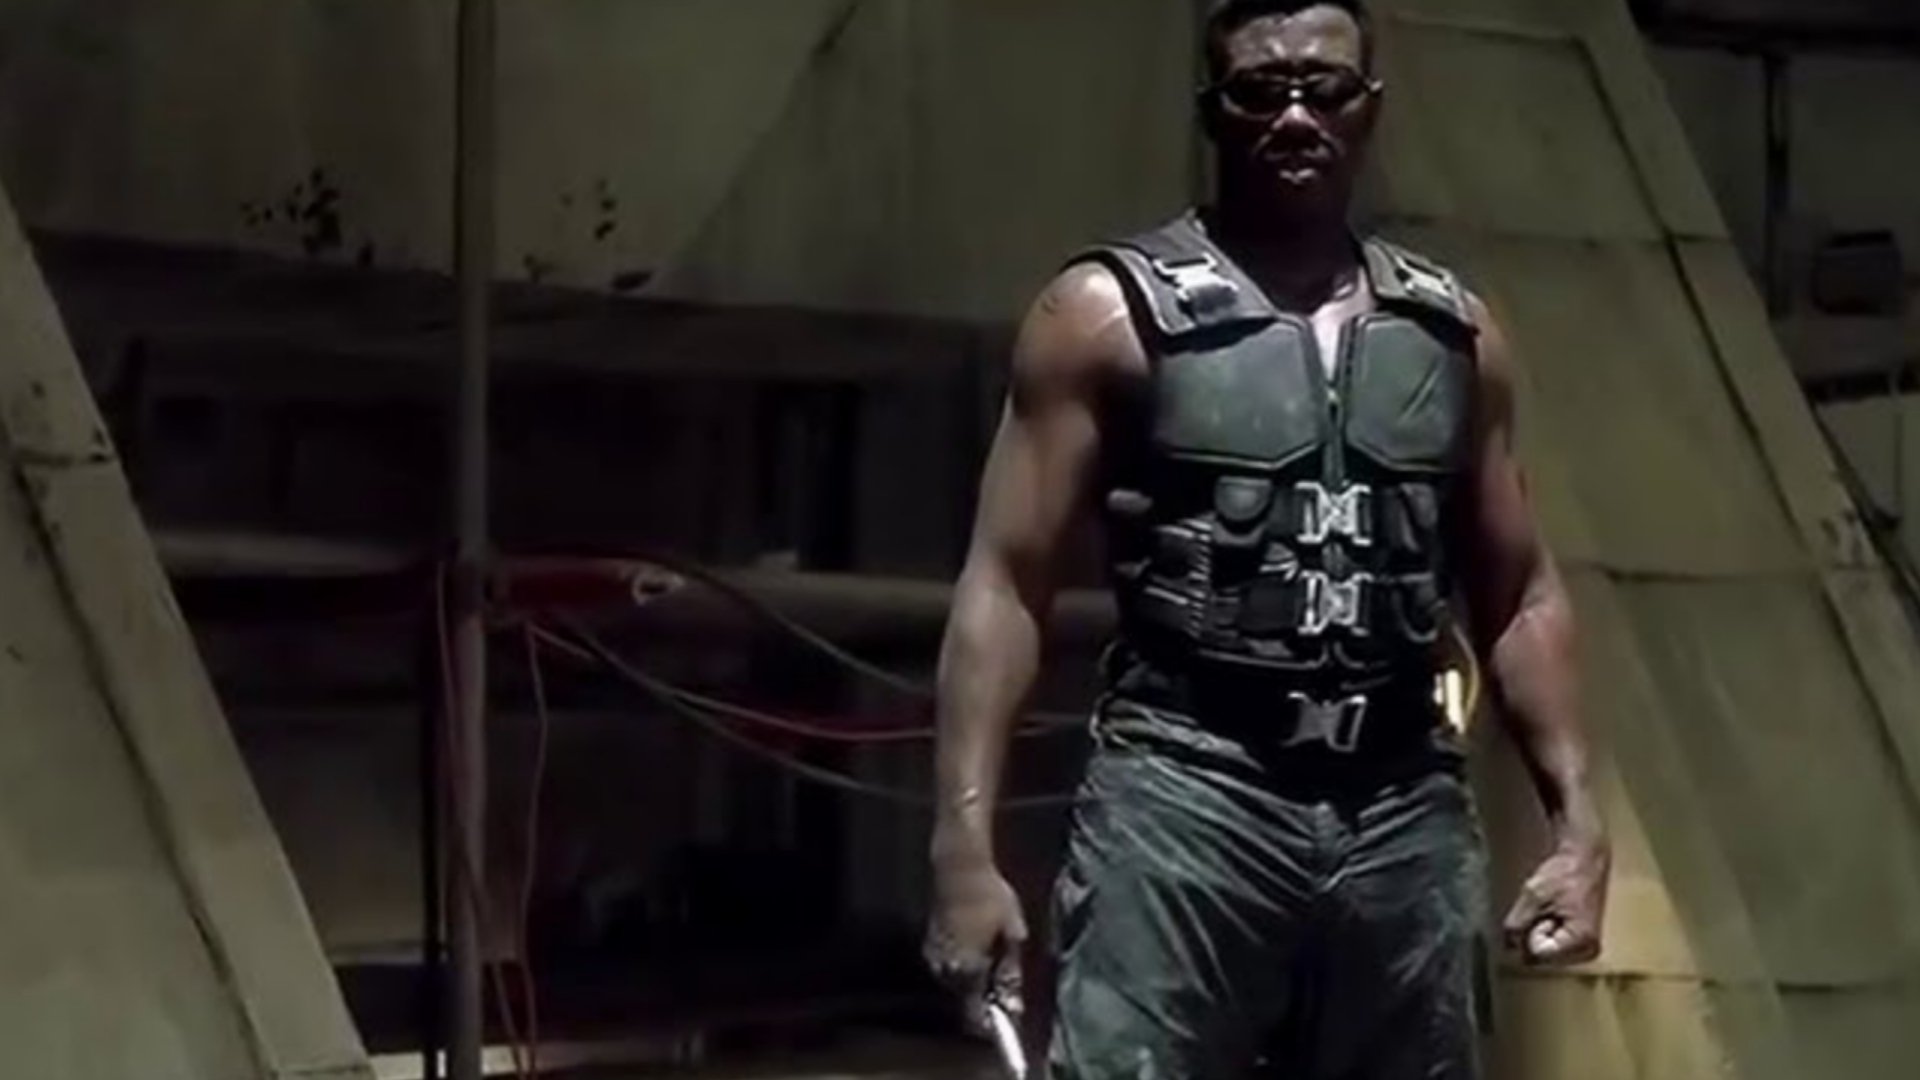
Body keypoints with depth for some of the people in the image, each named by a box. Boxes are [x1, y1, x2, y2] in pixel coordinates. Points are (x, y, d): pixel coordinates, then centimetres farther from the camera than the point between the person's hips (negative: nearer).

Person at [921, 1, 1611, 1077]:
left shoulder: (1455, 333, 13)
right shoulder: (1110, 313, 0)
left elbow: (1520, 596, 18)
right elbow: (1007, 585, -4)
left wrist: (1577, 817, 7)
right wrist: (968, 844, -13)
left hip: (1407, 815, 5)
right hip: (1186, 800, -4)